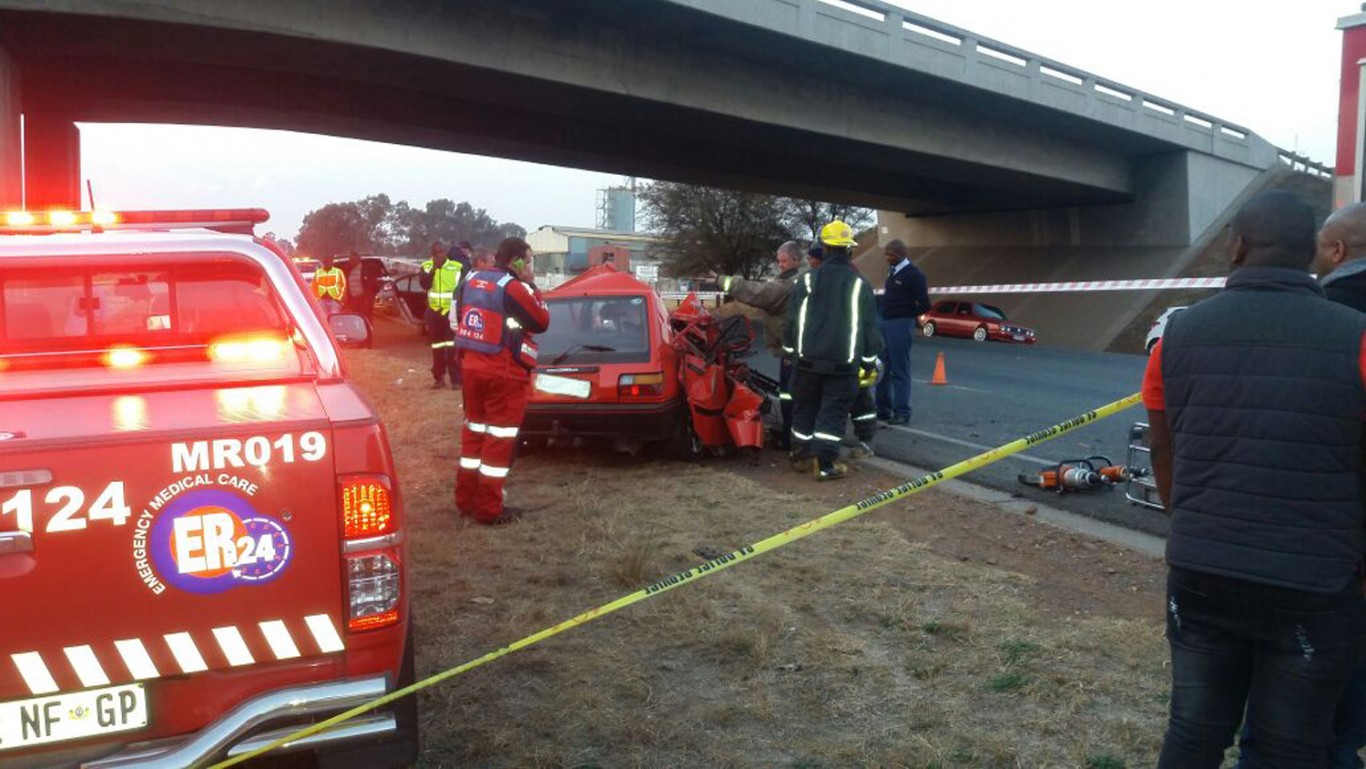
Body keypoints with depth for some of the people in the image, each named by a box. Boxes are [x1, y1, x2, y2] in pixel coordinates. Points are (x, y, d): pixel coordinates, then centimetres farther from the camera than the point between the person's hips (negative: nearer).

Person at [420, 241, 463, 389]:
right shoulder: (426, 266, 3)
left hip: (451, 311, -4)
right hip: (434, 311, 4)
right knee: (437, 347, 11)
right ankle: (439, 378, 19)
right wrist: (434, 268, -21)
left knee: (452, 346, -10)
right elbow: (424, 284, -13)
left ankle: (456, 378, -7)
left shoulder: (457, 267, -7)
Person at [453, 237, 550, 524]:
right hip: (505, 372, -8)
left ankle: (465, 499, 24)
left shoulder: (472, 280, 10)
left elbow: (460, 317, 18)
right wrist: (531, 287, -1)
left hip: (472, 365, 8)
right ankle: (488, 509, 4)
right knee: (500, 437, 0)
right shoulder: (514, 287, -14)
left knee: (474, 430, 18)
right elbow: (542, 322, -7)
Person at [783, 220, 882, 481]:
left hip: (808, 359, 2)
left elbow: (791, 322, 6)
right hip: (843, 363, -2)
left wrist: (790, 350, 18)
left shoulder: (806, 281, 1)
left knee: (804, 409, 15)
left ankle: (801, 455, 25)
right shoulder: (860, 285, -2)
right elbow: (870, 328, 3)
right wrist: (869, 360, 12)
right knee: (833, 413, 1)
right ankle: (825, 464, -6)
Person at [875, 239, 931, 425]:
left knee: (899, 369, -4)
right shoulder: (892, 271, 13)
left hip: (901, 324, -8)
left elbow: (924, 305, -13)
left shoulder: (914, 274, -11)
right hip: (886, 322, 9)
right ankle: (883, 409, 21)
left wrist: (908, 314, 1)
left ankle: (902, 412, 2)